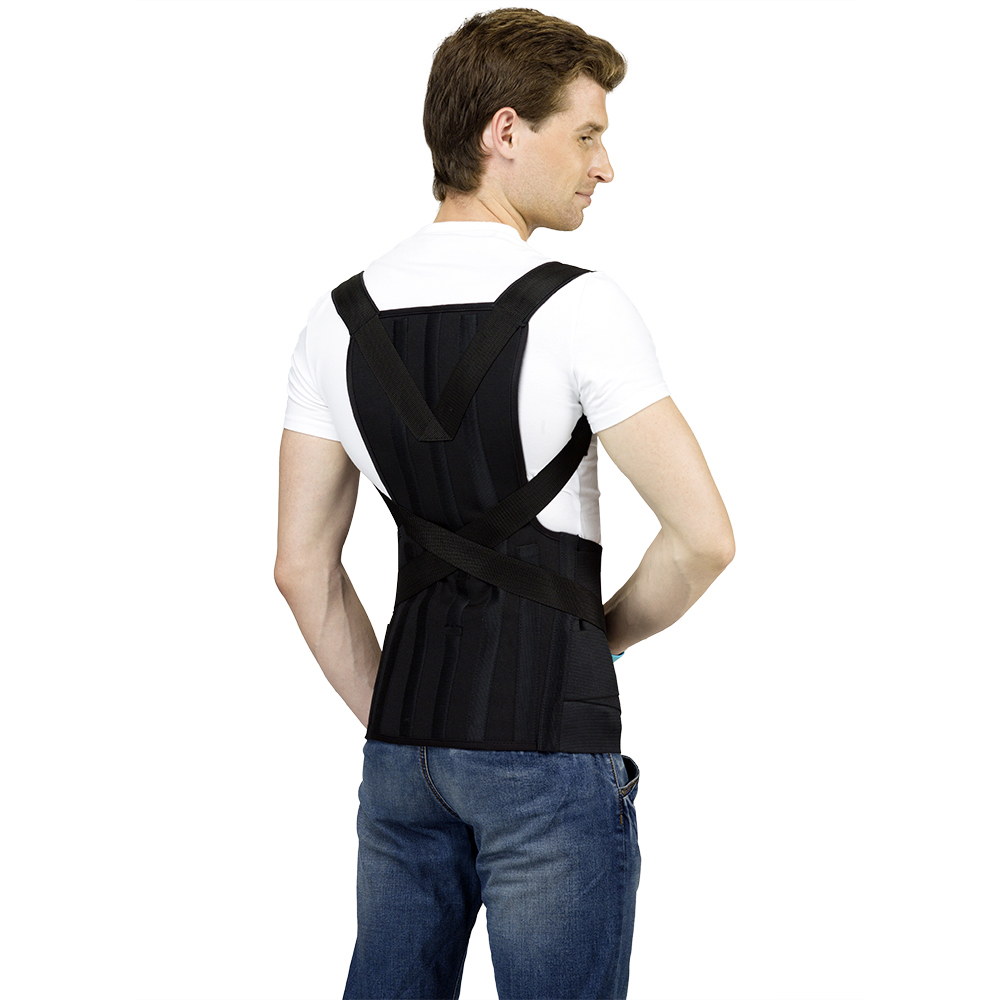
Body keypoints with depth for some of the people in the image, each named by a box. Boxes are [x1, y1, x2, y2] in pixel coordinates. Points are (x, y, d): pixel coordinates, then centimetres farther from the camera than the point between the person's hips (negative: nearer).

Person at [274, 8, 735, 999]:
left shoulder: (340, 316, 6)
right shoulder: (576, 305, -11)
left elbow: (302, 567, 7)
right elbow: (703, 537, -14)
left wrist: (387, 713, 15)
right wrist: (599, 636, 4)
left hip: (404, 745, 6)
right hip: (550, 745, -6)